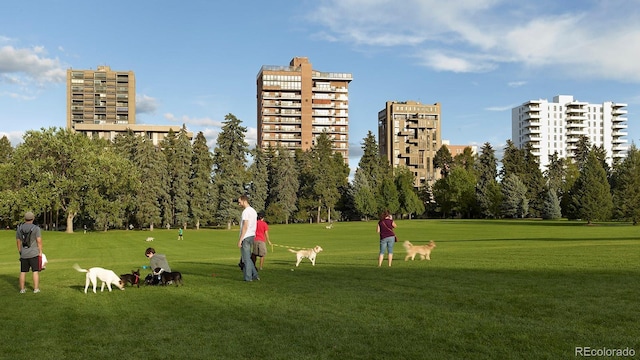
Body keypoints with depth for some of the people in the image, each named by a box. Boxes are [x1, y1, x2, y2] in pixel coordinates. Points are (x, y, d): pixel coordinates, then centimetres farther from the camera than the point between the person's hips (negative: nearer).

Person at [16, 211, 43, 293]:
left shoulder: (19, 228, 4)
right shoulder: (36, 228, -10)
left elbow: (18, 241, 9)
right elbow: (39, 241, -12)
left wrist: (20, 252, 19)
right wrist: (40, 252, -5)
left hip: (23, 254, 4)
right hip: (34, 254, -4)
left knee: (23, 272, 11)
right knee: (35, 271, 2)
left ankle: (22, 289, 15)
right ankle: (36, 289, 1)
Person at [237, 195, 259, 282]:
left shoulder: (246, 211, -14)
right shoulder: (254, 211, 15)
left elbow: (245, 226, -20)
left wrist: (240, 240, -19)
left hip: (246, 237, -9)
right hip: (252, 236, 9)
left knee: (246, 258, -2)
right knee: (247, 257, 16)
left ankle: (248, 277, 2)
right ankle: (255, 274, 13)